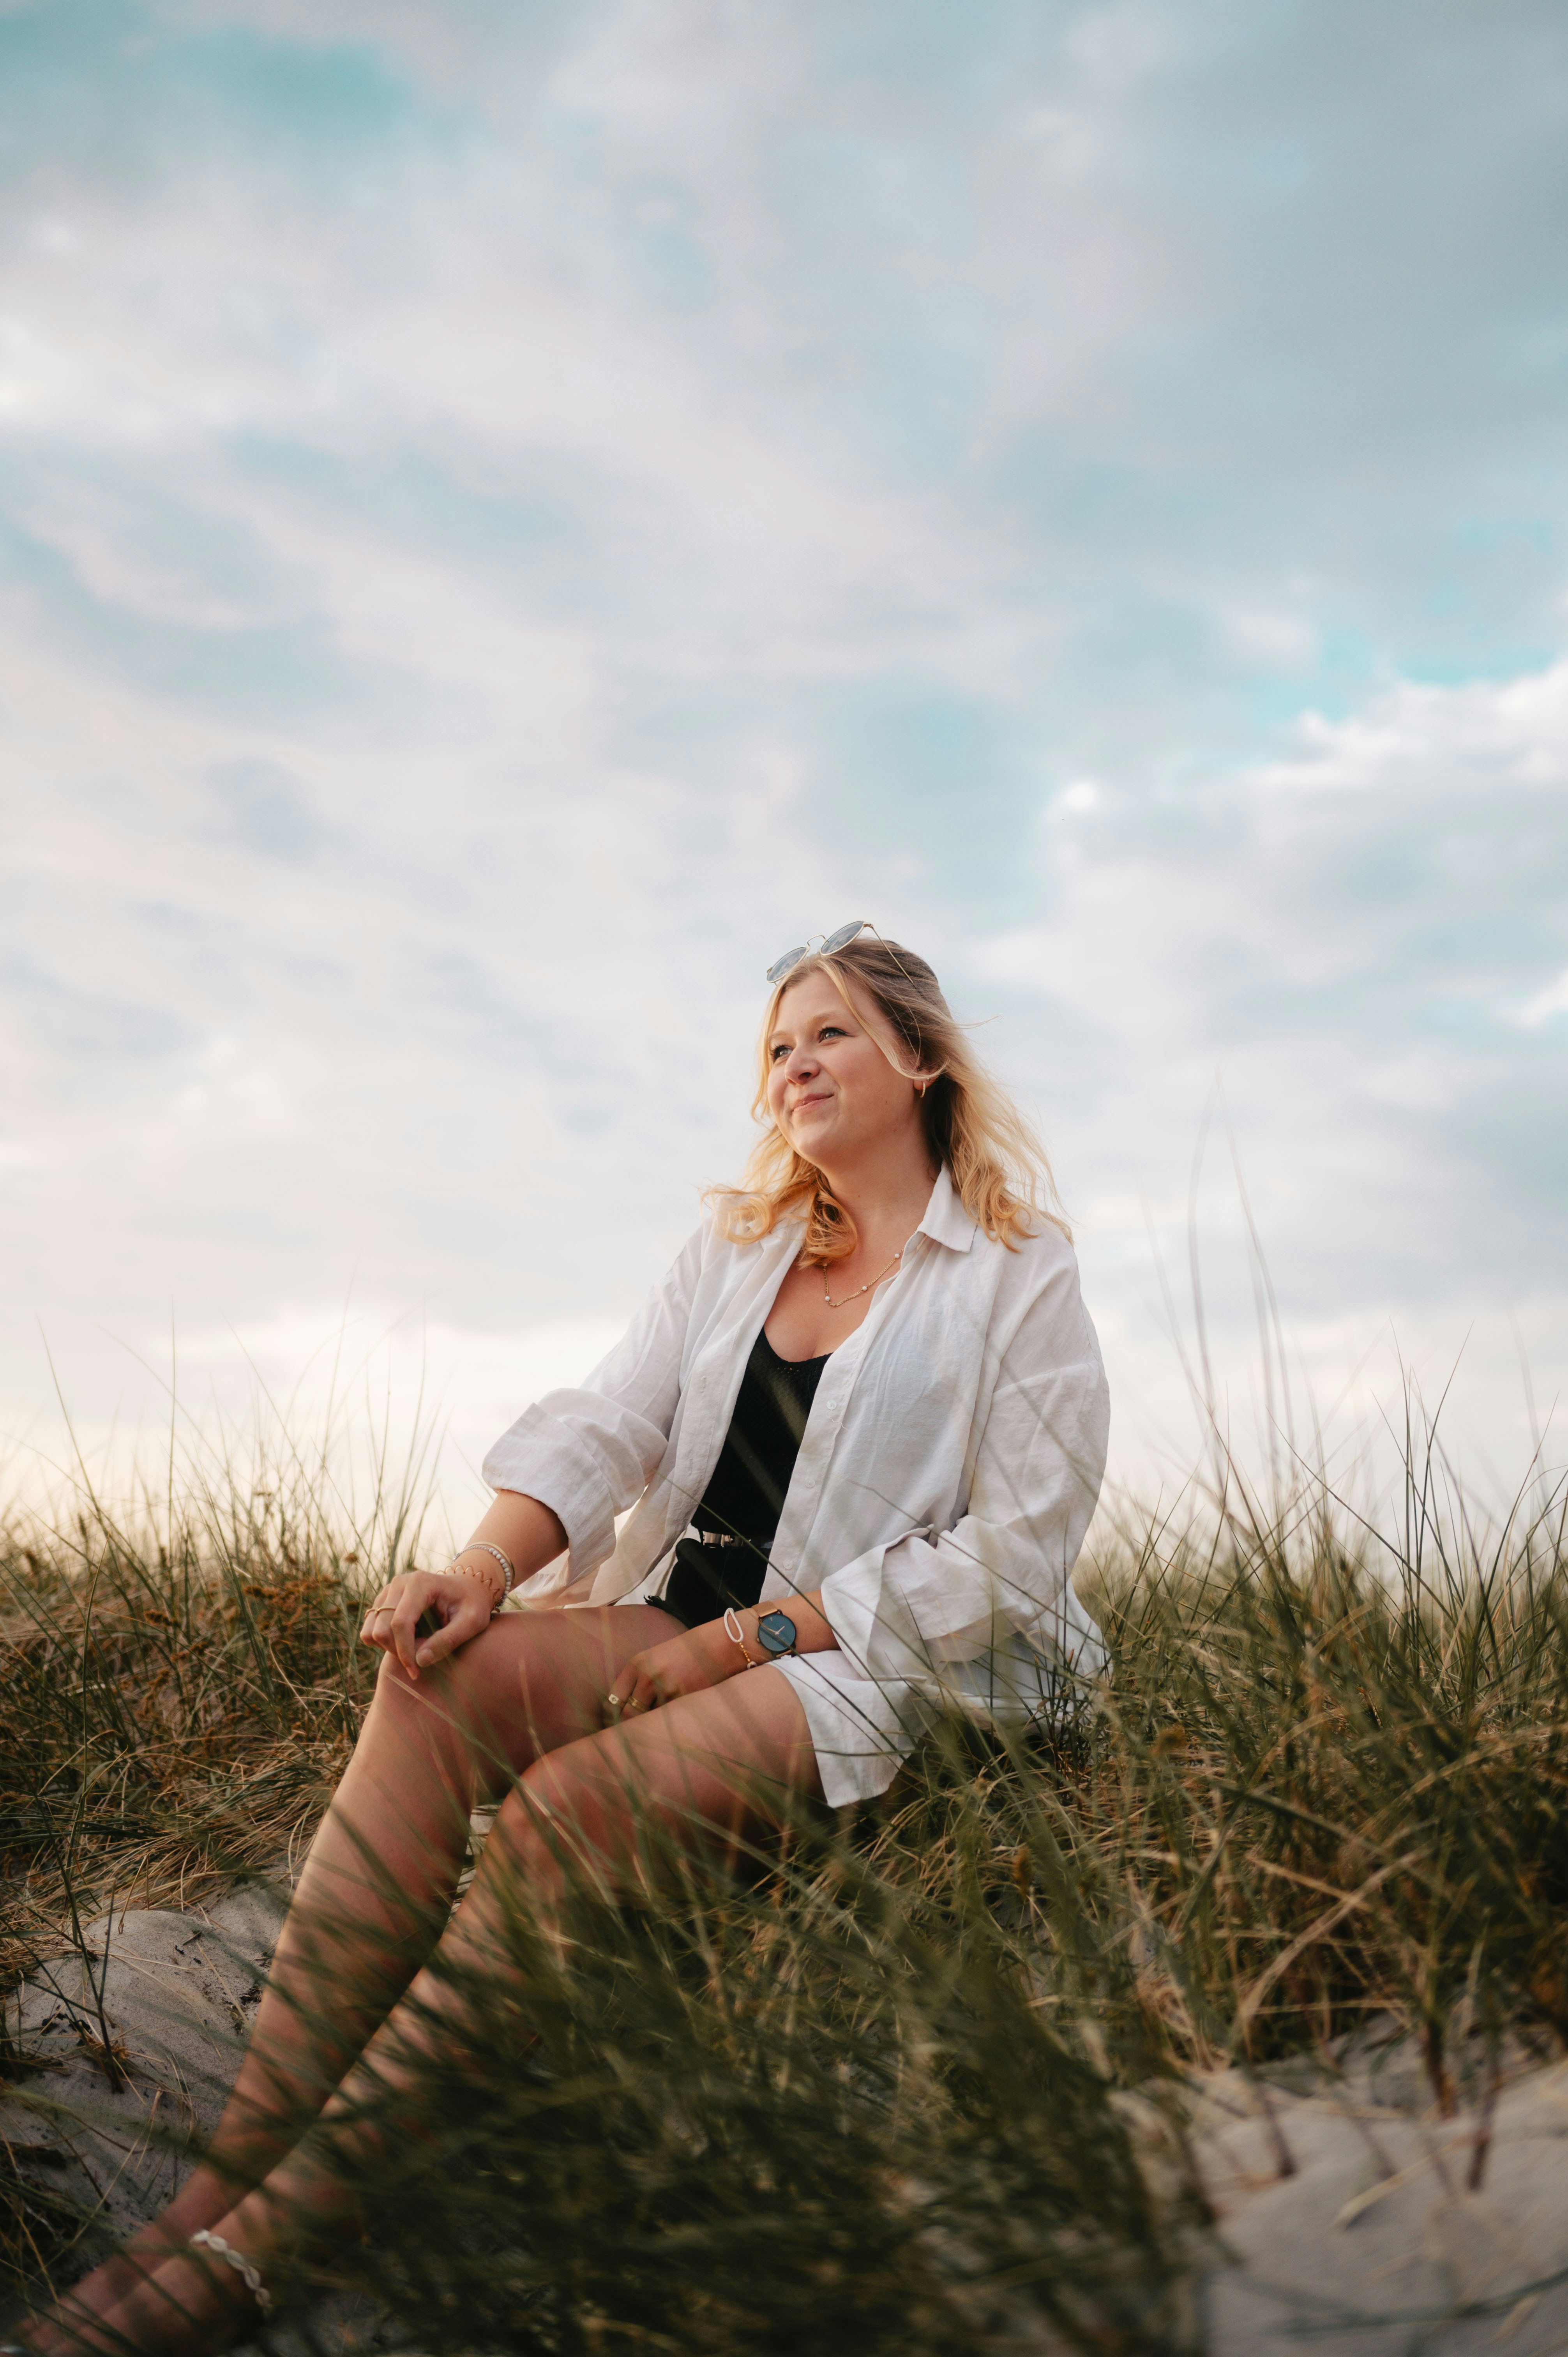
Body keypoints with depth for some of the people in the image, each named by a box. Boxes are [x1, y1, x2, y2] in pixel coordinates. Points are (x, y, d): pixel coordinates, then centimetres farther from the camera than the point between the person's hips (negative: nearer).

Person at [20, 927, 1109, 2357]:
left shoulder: (1023, 1274, 0)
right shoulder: (737, 1245, 17)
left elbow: (1013, 1553, -8)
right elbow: (607, 1426, 6)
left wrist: (752, 1636, -14)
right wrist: (484, 1567, -14)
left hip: (881, 1667, -5)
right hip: (688, 1623, 5)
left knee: (571, 1797, -32)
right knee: (439, 1684, -25)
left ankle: (266, 2242, -28)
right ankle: (228, 2174, -28)